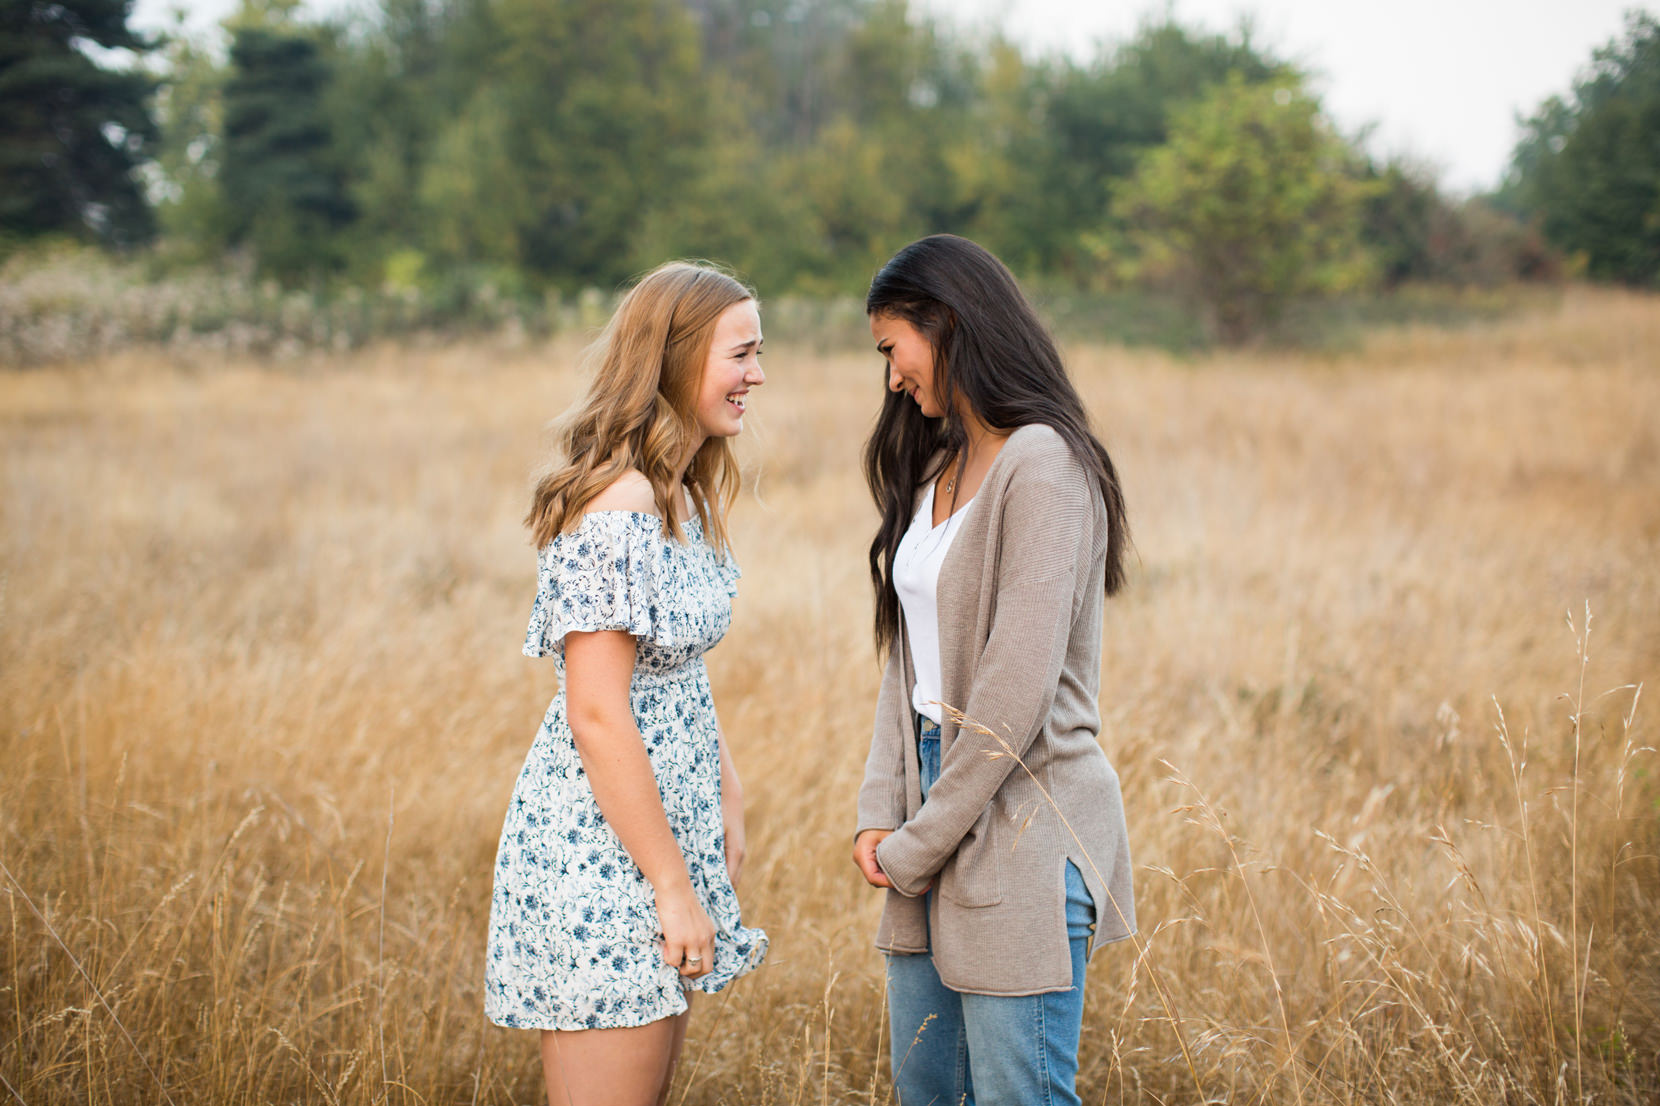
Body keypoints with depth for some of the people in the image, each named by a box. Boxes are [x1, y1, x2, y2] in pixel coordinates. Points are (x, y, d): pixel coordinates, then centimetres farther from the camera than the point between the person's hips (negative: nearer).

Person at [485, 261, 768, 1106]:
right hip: (601, 853, -10)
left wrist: (727, 797, 10)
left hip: (668, 823, 10)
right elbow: (598, 718, -22)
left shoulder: (683, 499, 10)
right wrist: (674, 886, -18)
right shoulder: (615, 513, -20)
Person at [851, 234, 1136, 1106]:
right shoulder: (936, 469, 13)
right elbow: (908, 659, 12)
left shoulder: (1042, 466, -15)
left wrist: (921, 846, -14)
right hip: (940, 803, 9)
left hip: (1022, 828, -8)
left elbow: (1016, 690, -20)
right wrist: (880, 811, 1)